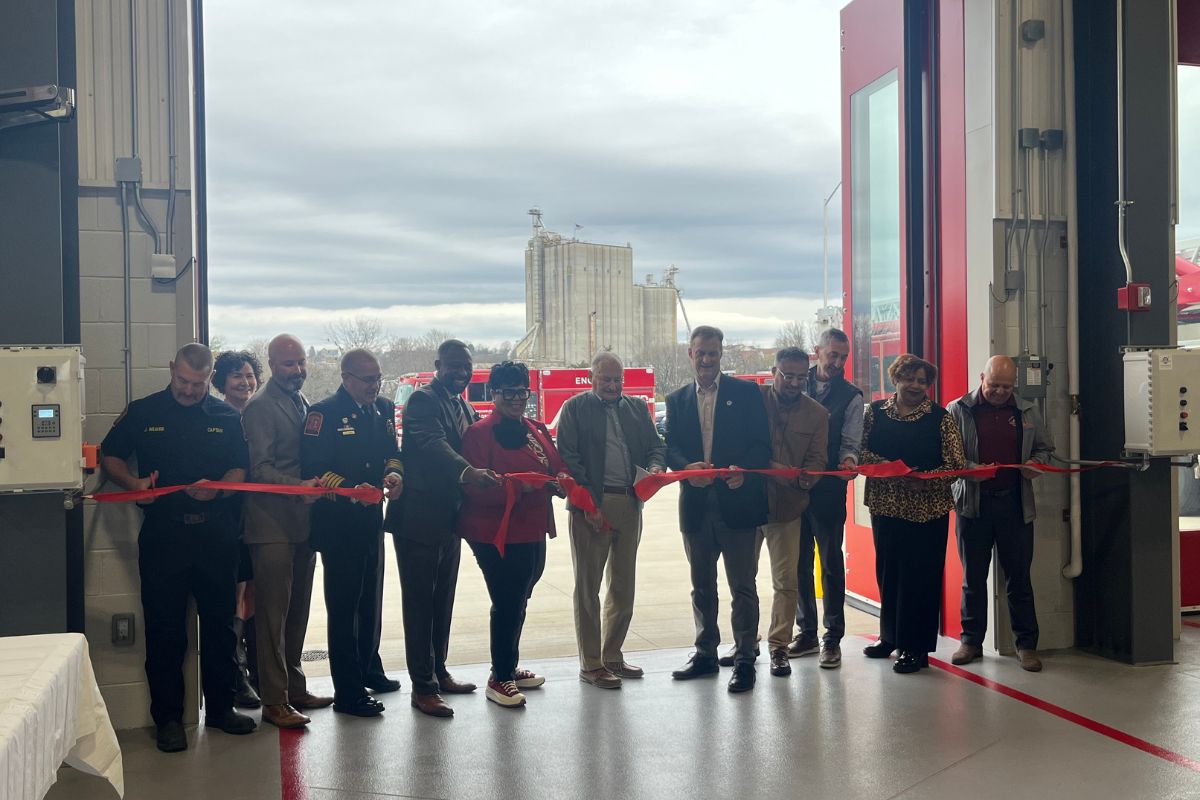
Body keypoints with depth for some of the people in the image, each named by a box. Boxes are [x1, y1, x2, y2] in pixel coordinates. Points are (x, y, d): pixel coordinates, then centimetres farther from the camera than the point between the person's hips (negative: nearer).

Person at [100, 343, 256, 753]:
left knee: (219, 623, 9)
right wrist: (132, 482, -8)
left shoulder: (227, 416, 8)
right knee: (165, 628, 2)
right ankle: (168, 717, 14)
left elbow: (241, 469, 8)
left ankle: (220, 707, 23)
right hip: (162, 532, -1)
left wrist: (217, 488, -13)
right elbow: (110, 456, 12)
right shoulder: (142, 412, 5)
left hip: (216, 533, 1)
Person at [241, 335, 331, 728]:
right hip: (273, 524, -8)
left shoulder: (303, 402, 17)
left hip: (302, 522, 8)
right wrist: (301, 485, -28)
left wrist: (322, 482, 6)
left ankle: (294, 687, 26)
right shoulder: (260, 407, -10)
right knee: (273, 613, -4)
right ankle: (274, 701, 2)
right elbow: (260, 469, -16)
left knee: (297, 611, 15)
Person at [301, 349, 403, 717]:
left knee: (371, 598, 21)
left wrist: (393, 473, -4)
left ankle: (369, 669, 40)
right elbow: (312, 468, -18)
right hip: (337, 522, -7)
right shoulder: (324, 413, -13)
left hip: (371, 518, 7)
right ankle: (348, 692, 7)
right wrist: (352, 490, -27)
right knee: (343, 605, -1)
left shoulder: (383, 408, 8)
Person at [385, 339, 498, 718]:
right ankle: (422, 687, 6)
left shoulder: (464, 407, 14)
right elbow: (433, 444, -31)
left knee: (443, 600, 17)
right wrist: (469, 472, -46)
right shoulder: (423, 400, -13)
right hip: (419, 519, -9)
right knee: (419, 602, -1)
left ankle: (438, 672, 30)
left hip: (450, 518, 9)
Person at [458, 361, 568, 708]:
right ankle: (500, 679, 9)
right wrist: (515, 487, -30)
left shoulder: (537, 430, 13)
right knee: (507, 605, -5)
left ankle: (509, 667, 32)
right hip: (496, 534, -8)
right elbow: (475, 485, -18)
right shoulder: (479, 433, -10)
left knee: (518, 602, 17)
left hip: (533, 531, 8)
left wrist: (561, 478, -6)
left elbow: (557, 464, 17)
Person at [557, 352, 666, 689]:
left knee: (623, 586, 12)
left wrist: (656, 466, -8)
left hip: (629, 505, 5)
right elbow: (568, 458, -6)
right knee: (588, 586, 1)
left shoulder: (637, 408, 15)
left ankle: (613, 656, 24)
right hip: (591, 504, -5)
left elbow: (655, 444, 17)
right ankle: (590, 664, 8)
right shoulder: (575, 408, 1)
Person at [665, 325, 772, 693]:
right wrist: (687, 467, -17)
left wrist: (743, 470, -22)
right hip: (696, 506, 4)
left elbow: (762, 443, -4)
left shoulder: (746, 392, 2)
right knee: (702, 586, 15)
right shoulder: (676, 400, 12)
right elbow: (671, 448, 4)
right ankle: (706, 653, 28)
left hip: (737, 501, -4)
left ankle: (744, 659, 9)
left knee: (743, 586, 1)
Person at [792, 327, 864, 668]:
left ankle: (832, 638, 9)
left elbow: (850, 442, -1)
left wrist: (848, 459, -22)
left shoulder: (851, 396, 3)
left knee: (831, 561, 1)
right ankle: (806, 632, 23)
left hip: (828, 487, -3)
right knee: (800, 561, 11)